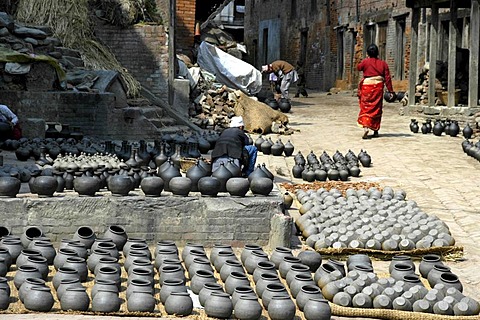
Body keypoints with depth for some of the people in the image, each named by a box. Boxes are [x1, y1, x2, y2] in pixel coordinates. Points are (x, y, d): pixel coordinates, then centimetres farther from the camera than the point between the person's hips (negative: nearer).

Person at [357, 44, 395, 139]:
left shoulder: (365, 61, -4)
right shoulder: (383, 63, 2)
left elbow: (359, 67, 17)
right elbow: (387, 78, 1)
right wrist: (390, 91, 5)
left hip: (367, 87, -2)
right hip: (378, 87, 2)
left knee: (366, 107, 1)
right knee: (377, 108, 13)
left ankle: (365, 127, -21)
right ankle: (375, 131, 17)